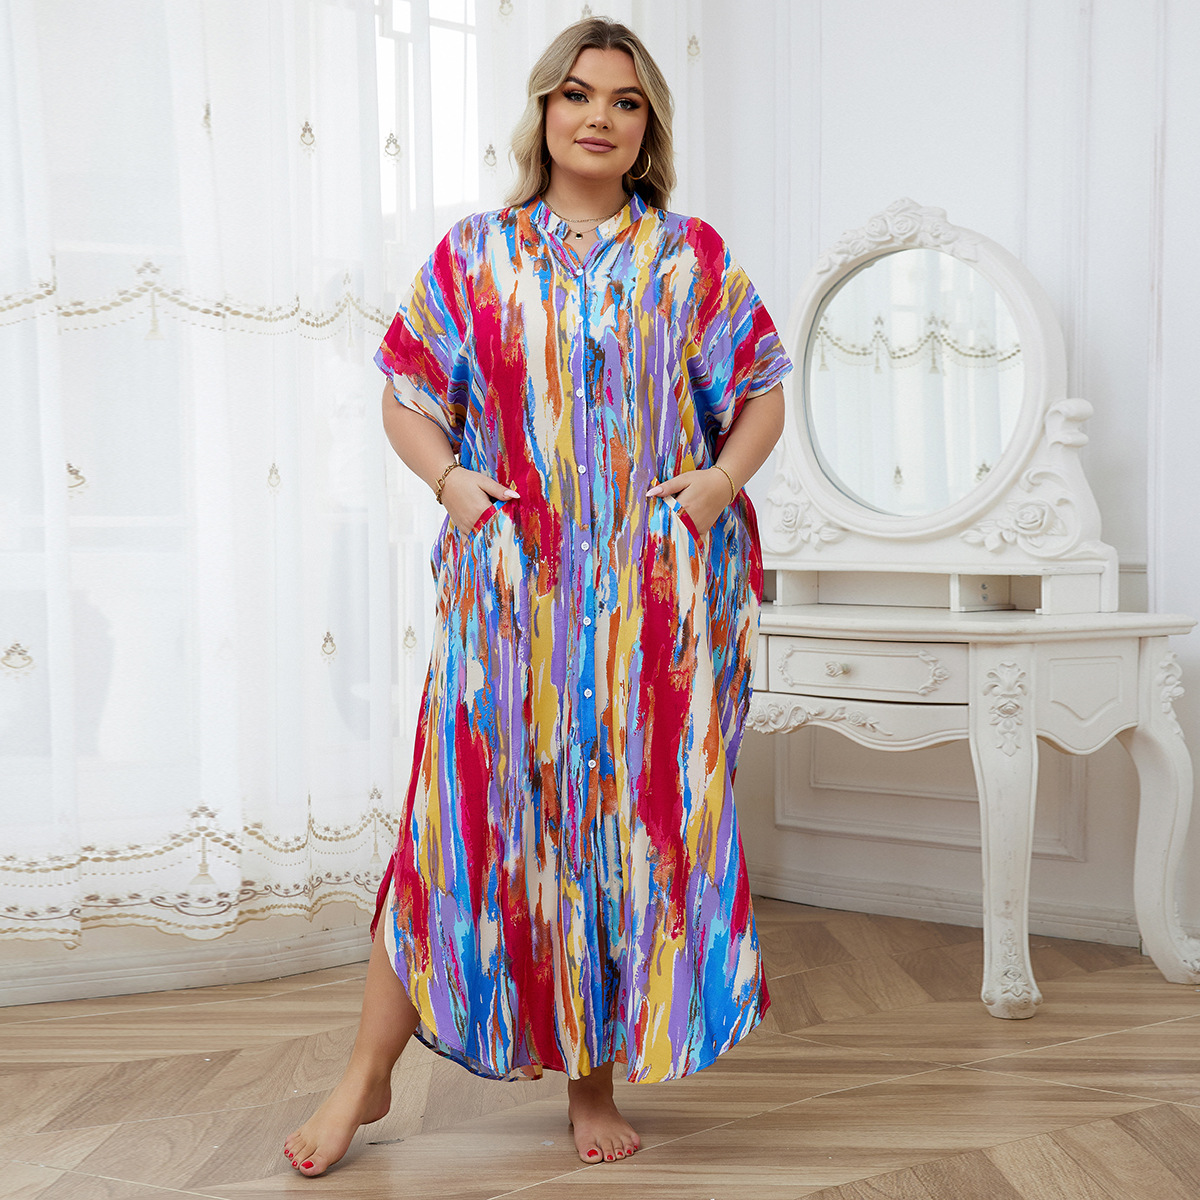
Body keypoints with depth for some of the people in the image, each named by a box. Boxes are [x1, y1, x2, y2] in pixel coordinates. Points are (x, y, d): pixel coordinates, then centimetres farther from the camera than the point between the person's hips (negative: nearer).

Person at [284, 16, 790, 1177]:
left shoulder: (693, 257, 9)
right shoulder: (474, 255, 9)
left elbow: (763, 390, 11)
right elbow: (407, 394, 12)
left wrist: (724, 477, -6)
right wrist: (450, 479, -6)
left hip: (656, 592, 1)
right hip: (511, 589, 0)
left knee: (636, 817, 3)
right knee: (467, 811, -1)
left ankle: (596, 1078, 19)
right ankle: (368, 1074, 14)